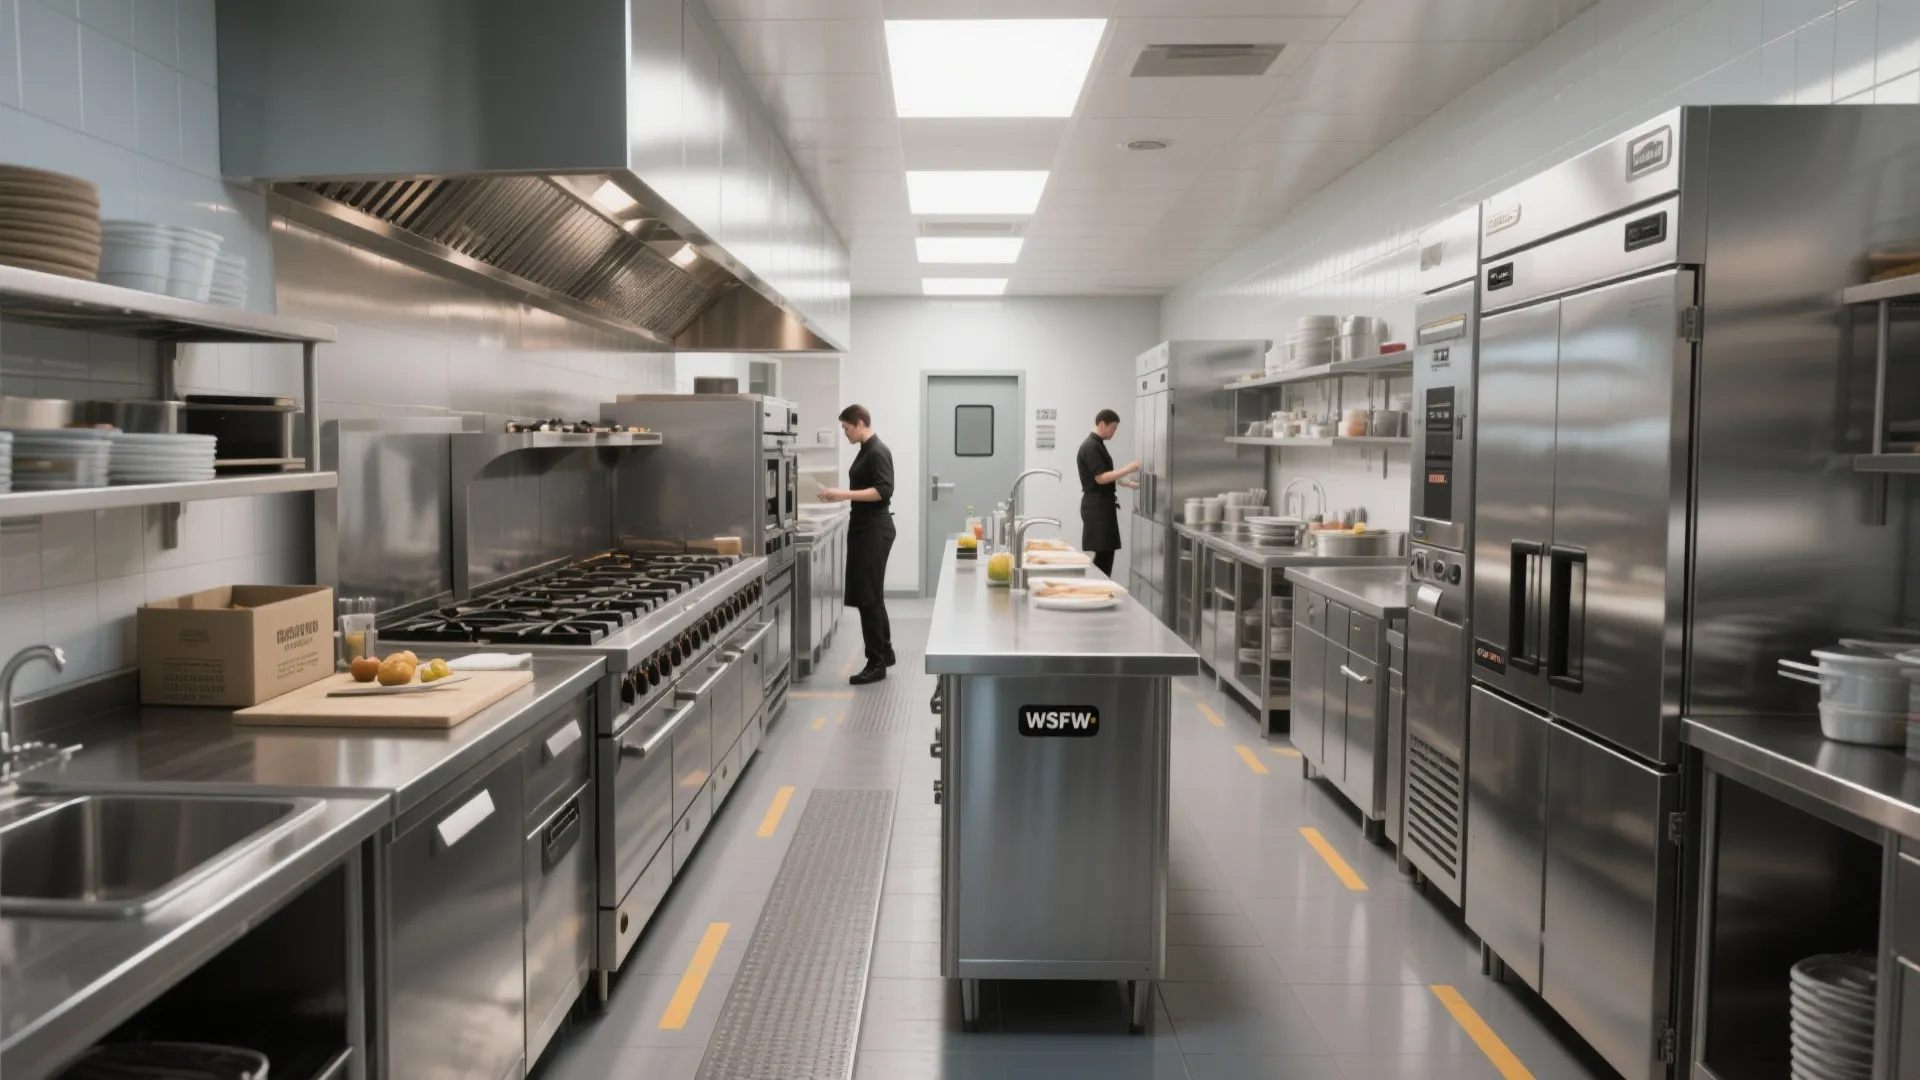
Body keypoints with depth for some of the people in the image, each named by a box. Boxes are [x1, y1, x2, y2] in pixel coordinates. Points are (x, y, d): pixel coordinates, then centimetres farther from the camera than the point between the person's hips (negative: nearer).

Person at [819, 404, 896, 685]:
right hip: (865, 528, 10)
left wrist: (845, 494, -26)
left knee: (868, 596, -7)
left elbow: (884, 490, -24)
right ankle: (885, 653, 26)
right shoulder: (866, 451, 15)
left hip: (875, 530, -10)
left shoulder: (878, 452, -15)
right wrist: (840, 494, 14)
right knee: (869, 594, 16)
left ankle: (876, 663, -1)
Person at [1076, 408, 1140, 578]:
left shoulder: (1098, 445, 16)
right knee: (1099, 553, -11)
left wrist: (1129, 484, 20)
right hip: (1096, 505, -10)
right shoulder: (1091, 447, -15)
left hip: (1103, 505, 10)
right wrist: (1128, 469, -20)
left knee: (1107, 551, 10)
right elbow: (1100, 478, -21)